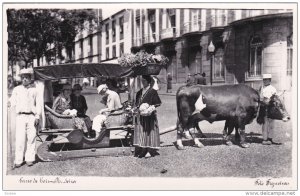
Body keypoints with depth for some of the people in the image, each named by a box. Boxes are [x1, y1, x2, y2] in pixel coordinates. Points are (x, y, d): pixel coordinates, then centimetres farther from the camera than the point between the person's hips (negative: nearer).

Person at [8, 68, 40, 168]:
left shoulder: (34, 90, 11)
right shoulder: (17, 89, 13)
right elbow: (12, 102, 11)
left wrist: (37, 117, 1)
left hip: (32, 117, 0)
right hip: (20, 116, 0)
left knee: (31, 138, -1)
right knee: (20, 139, -5)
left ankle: (30, 159, 8)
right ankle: (18, 160, 1)